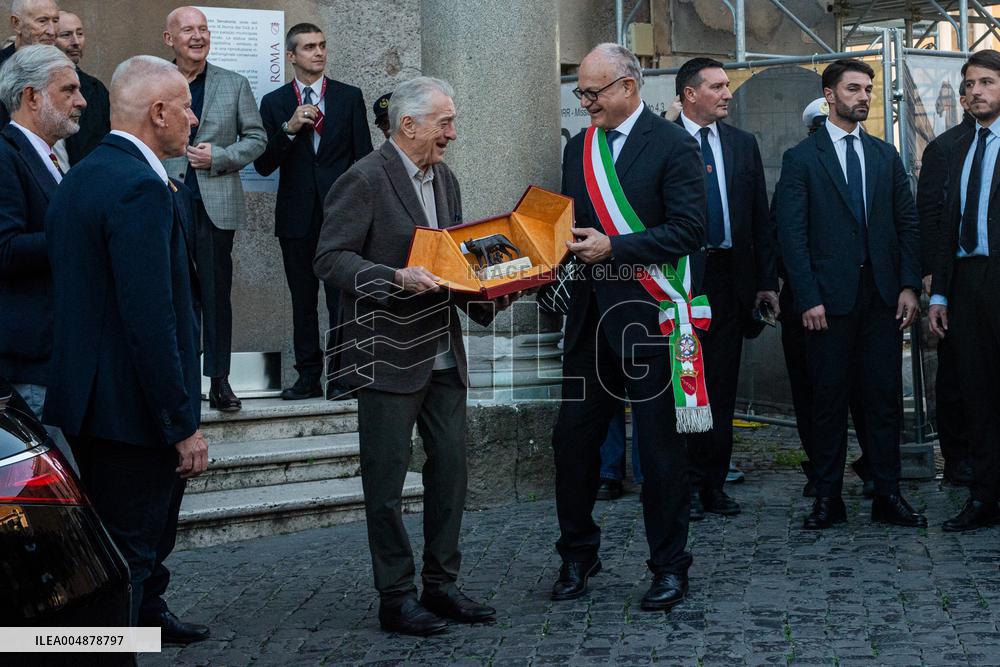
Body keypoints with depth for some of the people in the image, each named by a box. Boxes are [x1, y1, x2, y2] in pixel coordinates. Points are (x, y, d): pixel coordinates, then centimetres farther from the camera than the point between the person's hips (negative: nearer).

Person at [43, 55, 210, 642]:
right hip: (133, 413, -10)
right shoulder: (141, 189, -20)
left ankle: (146, 612, 45)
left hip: (88, 399, 10)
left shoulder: (80, 177, 12)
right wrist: (184, 424, -21)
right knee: (128, 552, 0)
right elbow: (151, 319, -25)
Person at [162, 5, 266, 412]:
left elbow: (256, 137, 7)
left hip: (216, 206, 0)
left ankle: (219, 380, 10)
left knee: (217, 293, 3)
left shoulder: (235, 84, 8)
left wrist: (218, 158, -8)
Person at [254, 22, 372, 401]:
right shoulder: (274, 103, 6)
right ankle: (308, 377, 14)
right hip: (297, 217, 2)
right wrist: (289, 128, -15)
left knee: (342, 298, -4)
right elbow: (263, 165, 0)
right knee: (302, 301, 7)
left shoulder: (349, 97, 5)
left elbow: (363, 157, 6)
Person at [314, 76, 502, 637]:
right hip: (389, 357, -7)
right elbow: (331, 259, -15)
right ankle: (396, 597, 13)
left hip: (443, 354, 8)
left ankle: (442, 585, 23)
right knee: (388, 481, 2)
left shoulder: (445, 180, 14)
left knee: (452, 471, 10)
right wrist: (396, 279, -26)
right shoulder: (364, 180, -11)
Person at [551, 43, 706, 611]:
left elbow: (689, 230, -14)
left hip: (648, 317, -6)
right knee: (573, 438, 8)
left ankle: (670, 566, 16)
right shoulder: (579, 148, 14)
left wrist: (612, 247, -19)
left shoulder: (673, 145, -7)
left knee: (660, 447, 3)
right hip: (590, 314, 6)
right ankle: (578, 556, 24)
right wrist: (566, 242, -2)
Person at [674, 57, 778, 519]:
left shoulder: (743, 144, 13)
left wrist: (767, 281, 7)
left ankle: (713, 483, 15)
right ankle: (687, 484, 9)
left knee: (722, 387, 7)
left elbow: (760, 218, 13)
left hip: (730, 278, 4)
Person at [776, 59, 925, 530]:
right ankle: (827, 499, 10)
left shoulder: (886, 156, 13)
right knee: (829, 399, 3)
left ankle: (888, 496, 12)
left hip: (883, 296, 3)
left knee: (885, 397, 5)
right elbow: (792, 234, -5)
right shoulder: (800, 159, 1)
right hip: (830, 297, -3)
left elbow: (908, 223, 12)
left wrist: (909, 286, 1)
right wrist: (809, 297, -12)